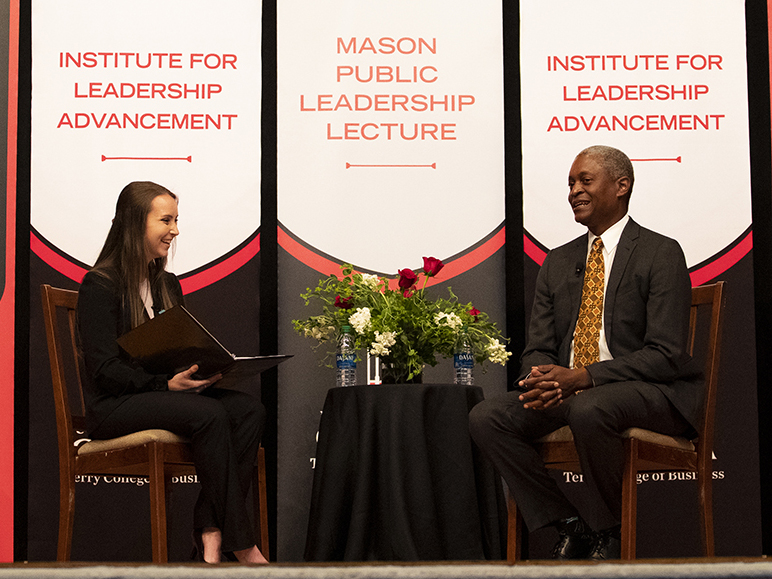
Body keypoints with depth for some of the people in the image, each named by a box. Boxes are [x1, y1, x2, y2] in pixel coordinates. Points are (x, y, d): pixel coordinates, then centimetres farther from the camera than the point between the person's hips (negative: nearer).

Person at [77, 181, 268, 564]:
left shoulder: (168, 285, 18)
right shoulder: (100, 285, -7)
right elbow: (104, 369, -14)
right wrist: (167, 384, -24)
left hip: (168, 394, 7)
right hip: (112, 406, -7)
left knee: (250, 409, -21)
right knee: (209, 414, -33)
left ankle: (211, 531, -26)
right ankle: (240, 543, -26)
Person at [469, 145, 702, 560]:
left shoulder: (661, 254, -4)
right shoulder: (558, 262, 16)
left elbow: (665, 354, -14)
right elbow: (537, 348, 13)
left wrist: (582, 377, -23)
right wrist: (545, 378, -14)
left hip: (653, 393, -6)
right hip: (567, 389, 6)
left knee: (588, 409, -38)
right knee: (486, 418, -16)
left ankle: (606, 533, -13)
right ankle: (569, 526, -5)